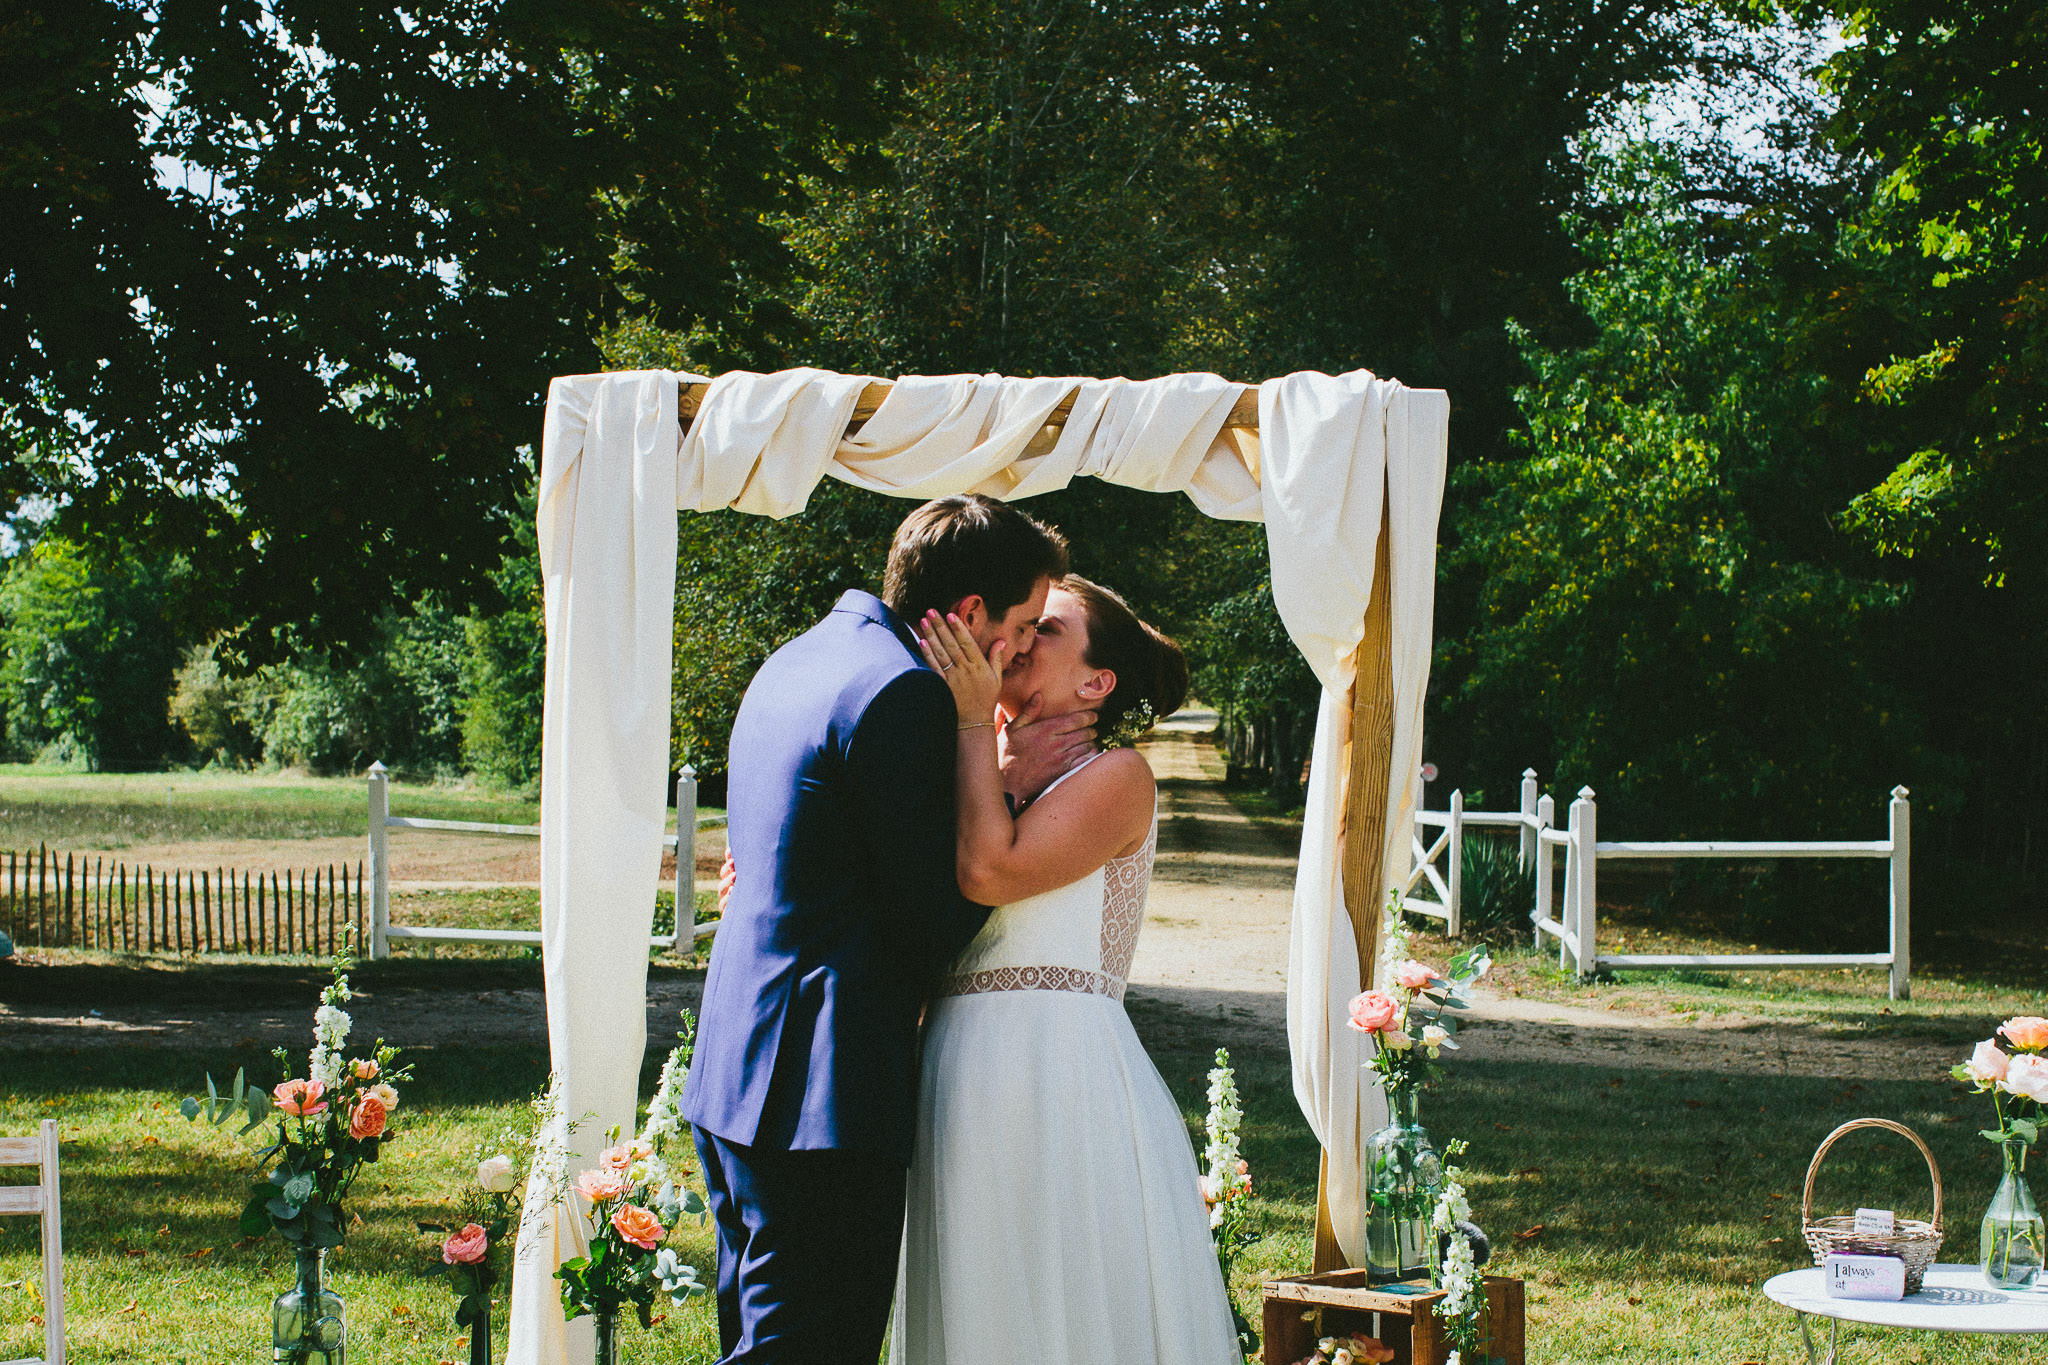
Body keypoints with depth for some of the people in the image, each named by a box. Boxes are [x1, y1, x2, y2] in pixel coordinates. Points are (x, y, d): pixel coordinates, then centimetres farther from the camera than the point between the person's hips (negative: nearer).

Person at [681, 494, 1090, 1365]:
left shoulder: (794, 663, 14)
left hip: (734, 1072, 10)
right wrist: (1010, 787, -5)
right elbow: (940, 922, -18)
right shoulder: (904, 693, -17)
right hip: (823, 1093, -10)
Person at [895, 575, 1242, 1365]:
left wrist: (973, 721, -10)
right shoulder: (996, 779, 19)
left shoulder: (1117, 775, -2)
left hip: (1057, 1069, -7)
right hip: (966, 1070, 7)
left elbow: (991, 869, -18)